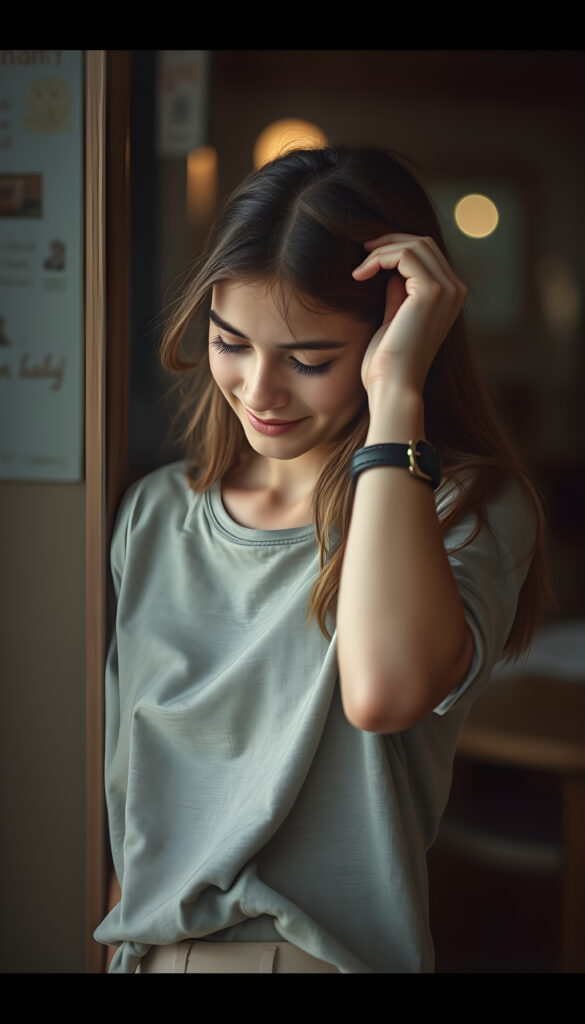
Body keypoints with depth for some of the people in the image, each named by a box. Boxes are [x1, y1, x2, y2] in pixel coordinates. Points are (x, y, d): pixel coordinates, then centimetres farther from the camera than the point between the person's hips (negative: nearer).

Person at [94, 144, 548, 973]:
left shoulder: (466, 508, -7)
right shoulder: (155, 516, 8)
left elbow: (383, 691, -27)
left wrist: (395, 396, -22)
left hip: (333, 952, -3)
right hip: (146, 948, 4)